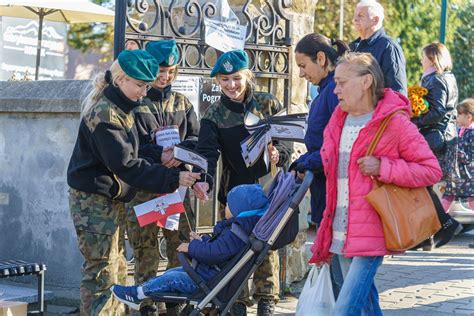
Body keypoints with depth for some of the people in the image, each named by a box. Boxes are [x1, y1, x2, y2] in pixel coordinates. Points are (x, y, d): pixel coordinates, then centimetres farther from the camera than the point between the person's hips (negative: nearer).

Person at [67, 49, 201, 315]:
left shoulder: (122, 109, 12)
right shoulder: (104, 113, -20)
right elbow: (125, 164, -26)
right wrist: (172, 179, -28)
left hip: (113, 200, 10)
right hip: (94, 202, -10)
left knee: (117, 270, 14)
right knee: (102, 273, -9)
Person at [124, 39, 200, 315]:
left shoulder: (182, 103, 16)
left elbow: (196, 139, 9)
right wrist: (160, 155, -21)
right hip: (143, 186, -3)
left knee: (182, 247, 1)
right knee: (146, 250, -1)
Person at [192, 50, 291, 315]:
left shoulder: (268, 104, 1)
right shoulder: (214, 116, 0)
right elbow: (207, 152, -13)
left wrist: (279, 153, -17)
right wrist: (204, 179, -31)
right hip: (235, 192, 0)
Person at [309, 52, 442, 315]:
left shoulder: (395, 123, -9)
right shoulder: (337, 123, 13)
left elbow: (431, 170, -9)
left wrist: (383, 168, -18)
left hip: (371, 233, -7)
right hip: (341, 232, 7)